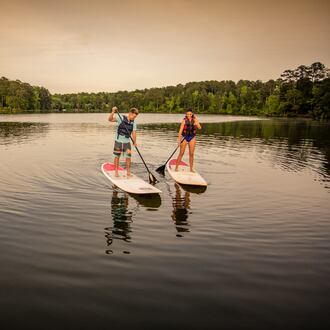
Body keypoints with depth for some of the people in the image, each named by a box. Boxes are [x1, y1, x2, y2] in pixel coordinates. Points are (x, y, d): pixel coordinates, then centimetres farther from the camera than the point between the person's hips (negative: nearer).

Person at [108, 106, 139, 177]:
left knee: (128, 157, 0)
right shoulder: (121, 118, -10)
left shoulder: (133, 123, 1)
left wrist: (134, 142, -20)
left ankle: (128, 172, 11)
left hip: (127, 142, 3)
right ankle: (116, 171, 18)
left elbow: (134, 133, -5)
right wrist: (113, 112, -34)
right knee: (117, 157, 6)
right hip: (118, 141, -3)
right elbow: (110, 119, -18)